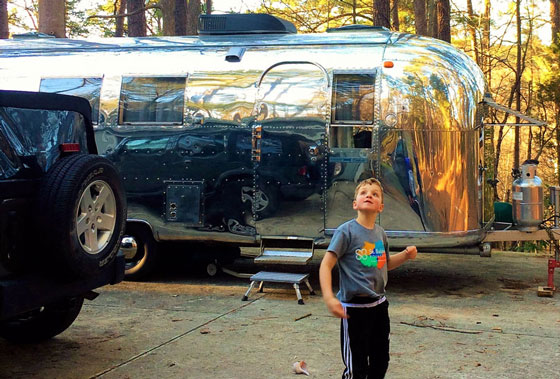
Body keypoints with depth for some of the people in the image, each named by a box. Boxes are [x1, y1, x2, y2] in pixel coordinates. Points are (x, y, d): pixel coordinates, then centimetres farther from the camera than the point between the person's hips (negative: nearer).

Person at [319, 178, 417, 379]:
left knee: (381, 362, 18)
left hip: (379, 304, 7)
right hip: (354, 307, -7)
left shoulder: (380, 233, 6)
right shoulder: (346, 231, -14)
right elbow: (326, 265, -19)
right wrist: (329, 298, -31)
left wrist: (405, 255, 4)